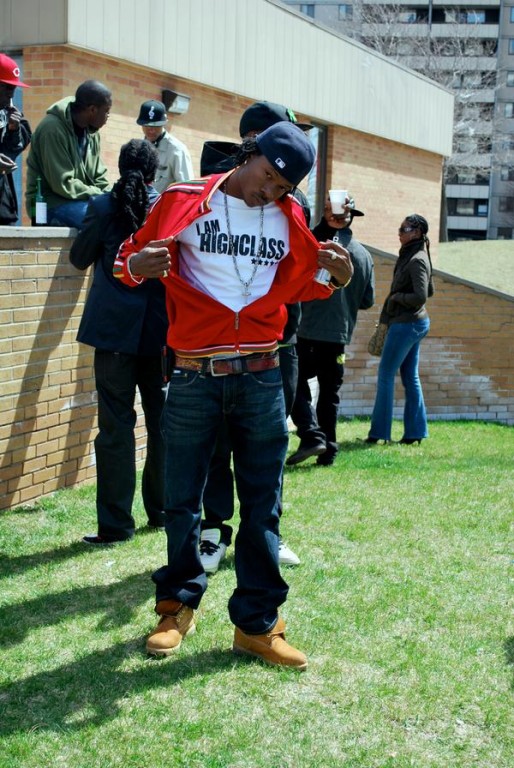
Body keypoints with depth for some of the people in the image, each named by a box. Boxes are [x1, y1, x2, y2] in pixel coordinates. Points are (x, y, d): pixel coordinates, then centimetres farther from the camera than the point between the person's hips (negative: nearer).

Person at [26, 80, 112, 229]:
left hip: (82, 199, 8)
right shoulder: (53, 128, -18)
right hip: (50, 203, -8)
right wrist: (102, 196, -16)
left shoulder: (92, 131, 6)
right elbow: (62, 184, -21)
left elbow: (98, 176, 13)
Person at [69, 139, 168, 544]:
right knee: (162, 420, 14)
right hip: (161, 328, 2)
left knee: (116, 424, -1)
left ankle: (116, 522, 0)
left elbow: (79, 258, 6)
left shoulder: (103, 206, -5)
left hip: (114, 327, -2)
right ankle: (162, 510, 24)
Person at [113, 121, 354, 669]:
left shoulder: (288, 219, 8)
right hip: (194, 378, -2)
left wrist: (335, 276, 0)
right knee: (182, 502, 8)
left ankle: (256, 624, 16)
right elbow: (131, 258, 2)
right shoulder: (183, 203, -2)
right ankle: (179, 605, 28)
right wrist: (137, 266, -21)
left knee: (262, 507, 5)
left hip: (261, 378, 2)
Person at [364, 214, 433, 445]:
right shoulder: (410, 256, 12)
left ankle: (379, 432, 0)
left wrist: (396, 297, -10)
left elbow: (421, 296, -25)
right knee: (410, 376, 12)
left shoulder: (416, 260, -17)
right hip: (415, 323, 10)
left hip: (406, 324, -10)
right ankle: (415, 431, 15)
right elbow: (429, 290, 22)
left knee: (385, 376, -4)